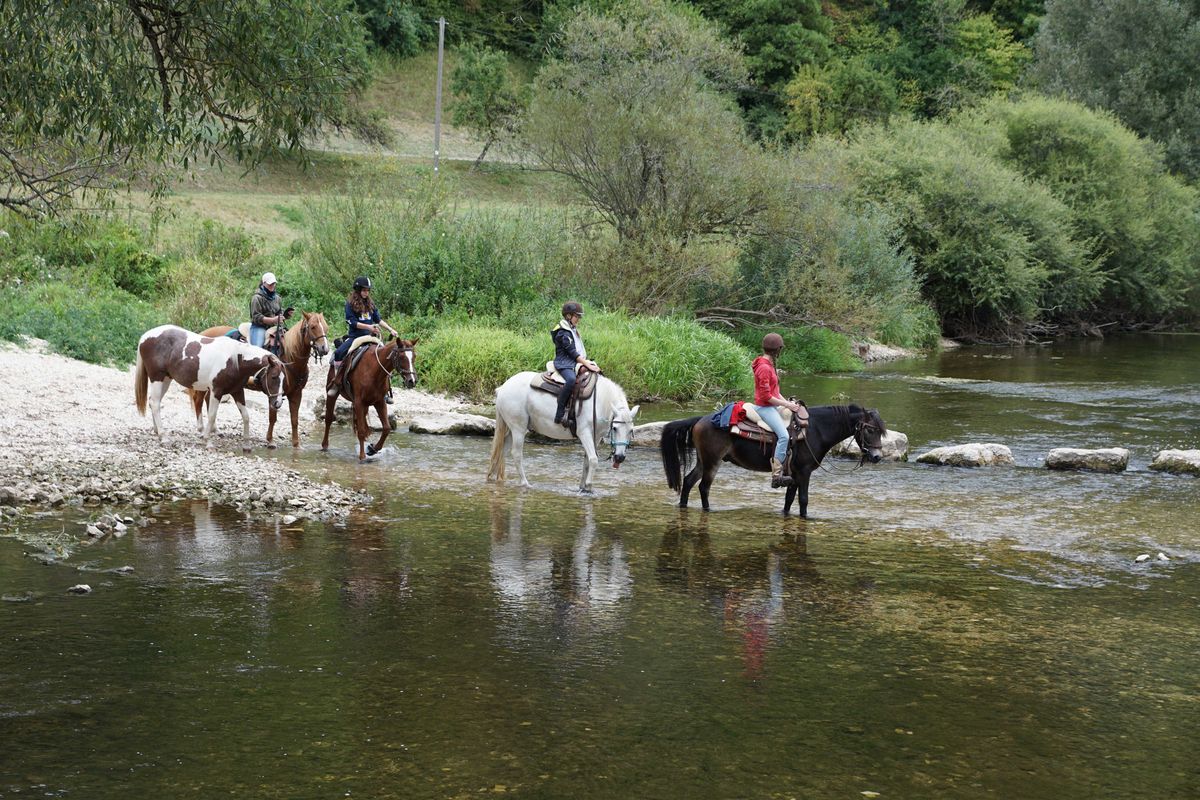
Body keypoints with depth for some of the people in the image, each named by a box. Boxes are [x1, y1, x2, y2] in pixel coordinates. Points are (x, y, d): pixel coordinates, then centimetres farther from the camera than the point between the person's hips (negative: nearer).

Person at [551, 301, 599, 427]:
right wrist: (587, 364, -21)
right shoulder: (563, 332, -11)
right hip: (564, 364, -10)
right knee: (571, 379, -38)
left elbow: (580, 350, 19)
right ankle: (560, 415, -38)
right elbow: (572, 352, -18)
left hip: (576, 363, 10)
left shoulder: (574, 330, 19)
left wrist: (587, 362, 6)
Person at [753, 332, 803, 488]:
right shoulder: (764, 368, -17)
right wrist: (787, 405, -15)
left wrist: (788, 402, 5)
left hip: (772, 406, 11)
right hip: (765, 407, -11)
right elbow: (766, 396, -20)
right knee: (784, 435, -23)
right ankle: (776, 475, -26)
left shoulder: (769, 365, 14)